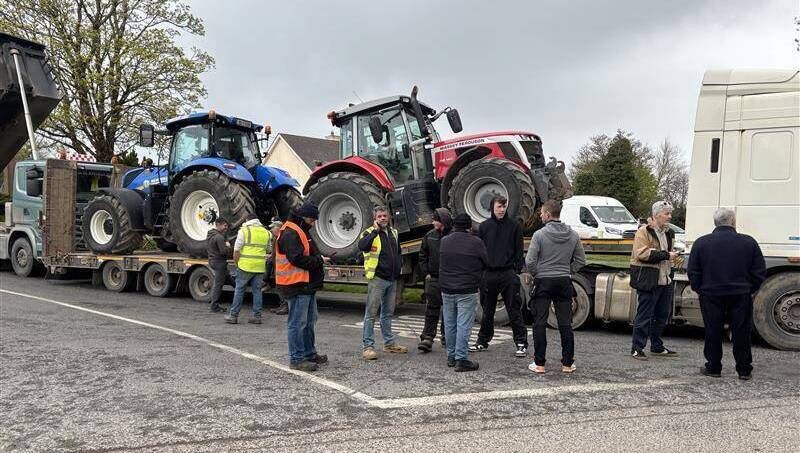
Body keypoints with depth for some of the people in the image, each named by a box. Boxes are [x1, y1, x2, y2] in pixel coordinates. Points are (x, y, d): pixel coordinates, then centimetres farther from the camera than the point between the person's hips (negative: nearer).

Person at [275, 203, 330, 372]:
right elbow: (298, 259, -24)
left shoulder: (301, 231, 19)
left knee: (310, 320, 19)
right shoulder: (289, 233, -15)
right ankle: (297, 359, 2)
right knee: (297, 323, -5)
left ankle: (310, 353, 30)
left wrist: (319, 258, 7)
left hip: (307, 284, 11)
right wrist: (319, 260, -12)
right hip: (296, 285, -11)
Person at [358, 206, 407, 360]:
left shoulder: (393, 233, 14)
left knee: (388, 313, 16)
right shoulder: (370, 233, -6)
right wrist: (375, 231, -26)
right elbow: (362, 246, -28)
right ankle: (367, 346, 0)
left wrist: (397, 271, 17)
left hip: (392, 279, 7)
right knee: (371, 313, -4)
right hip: (377, 278, -7)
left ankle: (389, 343, 26)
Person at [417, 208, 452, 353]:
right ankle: (427, 338, 0)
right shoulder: (429, 236, 5)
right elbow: (423, 256, 13)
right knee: (431, 309, -1)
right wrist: (426, 273, 4)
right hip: (433, 279, 2)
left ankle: (446, 338, 22)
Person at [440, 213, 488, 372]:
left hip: (447, 289, 5)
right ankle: (461, 359, -3)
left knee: (450, 325, 13)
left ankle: (451, 356, 22)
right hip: (468, 291, -5)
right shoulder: (476, 242, -9)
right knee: (464, 326, -3)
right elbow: (486, 264, 2)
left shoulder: (444, 241, 4)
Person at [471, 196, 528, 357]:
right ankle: (483, 341, 24)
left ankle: (521, 343, 4)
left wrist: (518, 270, -5)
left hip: (508, 273, -3)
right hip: (489, 273, 3)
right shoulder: (484, 226, 9)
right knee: (487, 310, 12)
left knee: (514, 310, -1)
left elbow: (519, 250, 3)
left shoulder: (514, 225, 3)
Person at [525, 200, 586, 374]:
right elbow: (581, 261, 7)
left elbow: (530, 261, -13)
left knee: (540, 323, 3)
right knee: (565, 323, 9)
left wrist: (535, 275, 4)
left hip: (543, 282, -3)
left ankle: (539, 364, 4)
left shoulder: (540, 234, -11)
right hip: (564, 282, 4)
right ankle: (568, 363, 13)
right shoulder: (573, 235, 2)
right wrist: (567, 272, 14)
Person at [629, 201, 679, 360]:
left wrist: (672, 256, 16)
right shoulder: (644, 232, -8)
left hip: (665, 280, 9)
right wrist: (665, 255, -21)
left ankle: (657, 347, 28)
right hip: (649, 281, -9)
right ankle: (636, 349, 2)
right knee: (644, 316, -5)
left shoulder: (668, 233, 19)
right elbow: (642, 253, -21)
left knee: (662, 315, 15)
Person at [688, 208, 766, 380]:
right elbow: (760, 272, 2)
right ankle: (744, 370, 15)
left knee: (713, 333, 9)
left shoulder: (701, 243, -2)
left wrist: (700, 290, 13)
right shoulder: (749, 242, -1)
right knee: (741, 333, 9)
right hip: (741, 296, 0)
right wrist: (749, 290, 14)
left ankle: (713, 367, 14)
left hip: (711, 296, 0)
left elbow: (692, 272, 1)